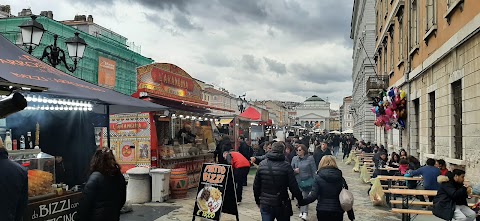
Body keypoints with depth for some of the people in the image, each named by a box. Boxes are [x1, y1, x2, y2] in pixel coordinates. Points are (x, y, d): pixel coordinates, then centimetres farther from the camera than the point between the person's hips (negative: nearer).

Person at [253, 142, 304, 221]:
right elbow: (294, 187, -13)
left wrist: (257, 200, 18)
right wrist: (300, 200, 2)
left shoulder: (262, 165, -2)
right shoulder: (286, 166, -13)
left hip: (265, 204, 2)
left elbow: (256, 185, 5)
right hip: (282, 205, -2)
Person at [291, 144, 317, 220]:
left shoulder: (310, 158, -7)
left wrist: (314, 181, -7)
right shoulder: (294, 158, 2)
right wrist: (294, 170, -11)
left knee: (305, 196, -7)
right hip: (298, 181, 3)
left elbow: (314, 171, -4)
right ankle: (302, 211, 23)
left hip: (307, 181, -3)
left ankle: (305, 213, -5)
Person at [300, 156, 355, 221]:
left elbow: (313, 196, -16)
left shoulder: (318, 178, -7)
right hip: (338, 212, 2)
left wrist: (300, 202, -6)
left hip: (322, 211, -2)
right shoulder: (341, 179, 1)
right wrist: (351, 214, 10)